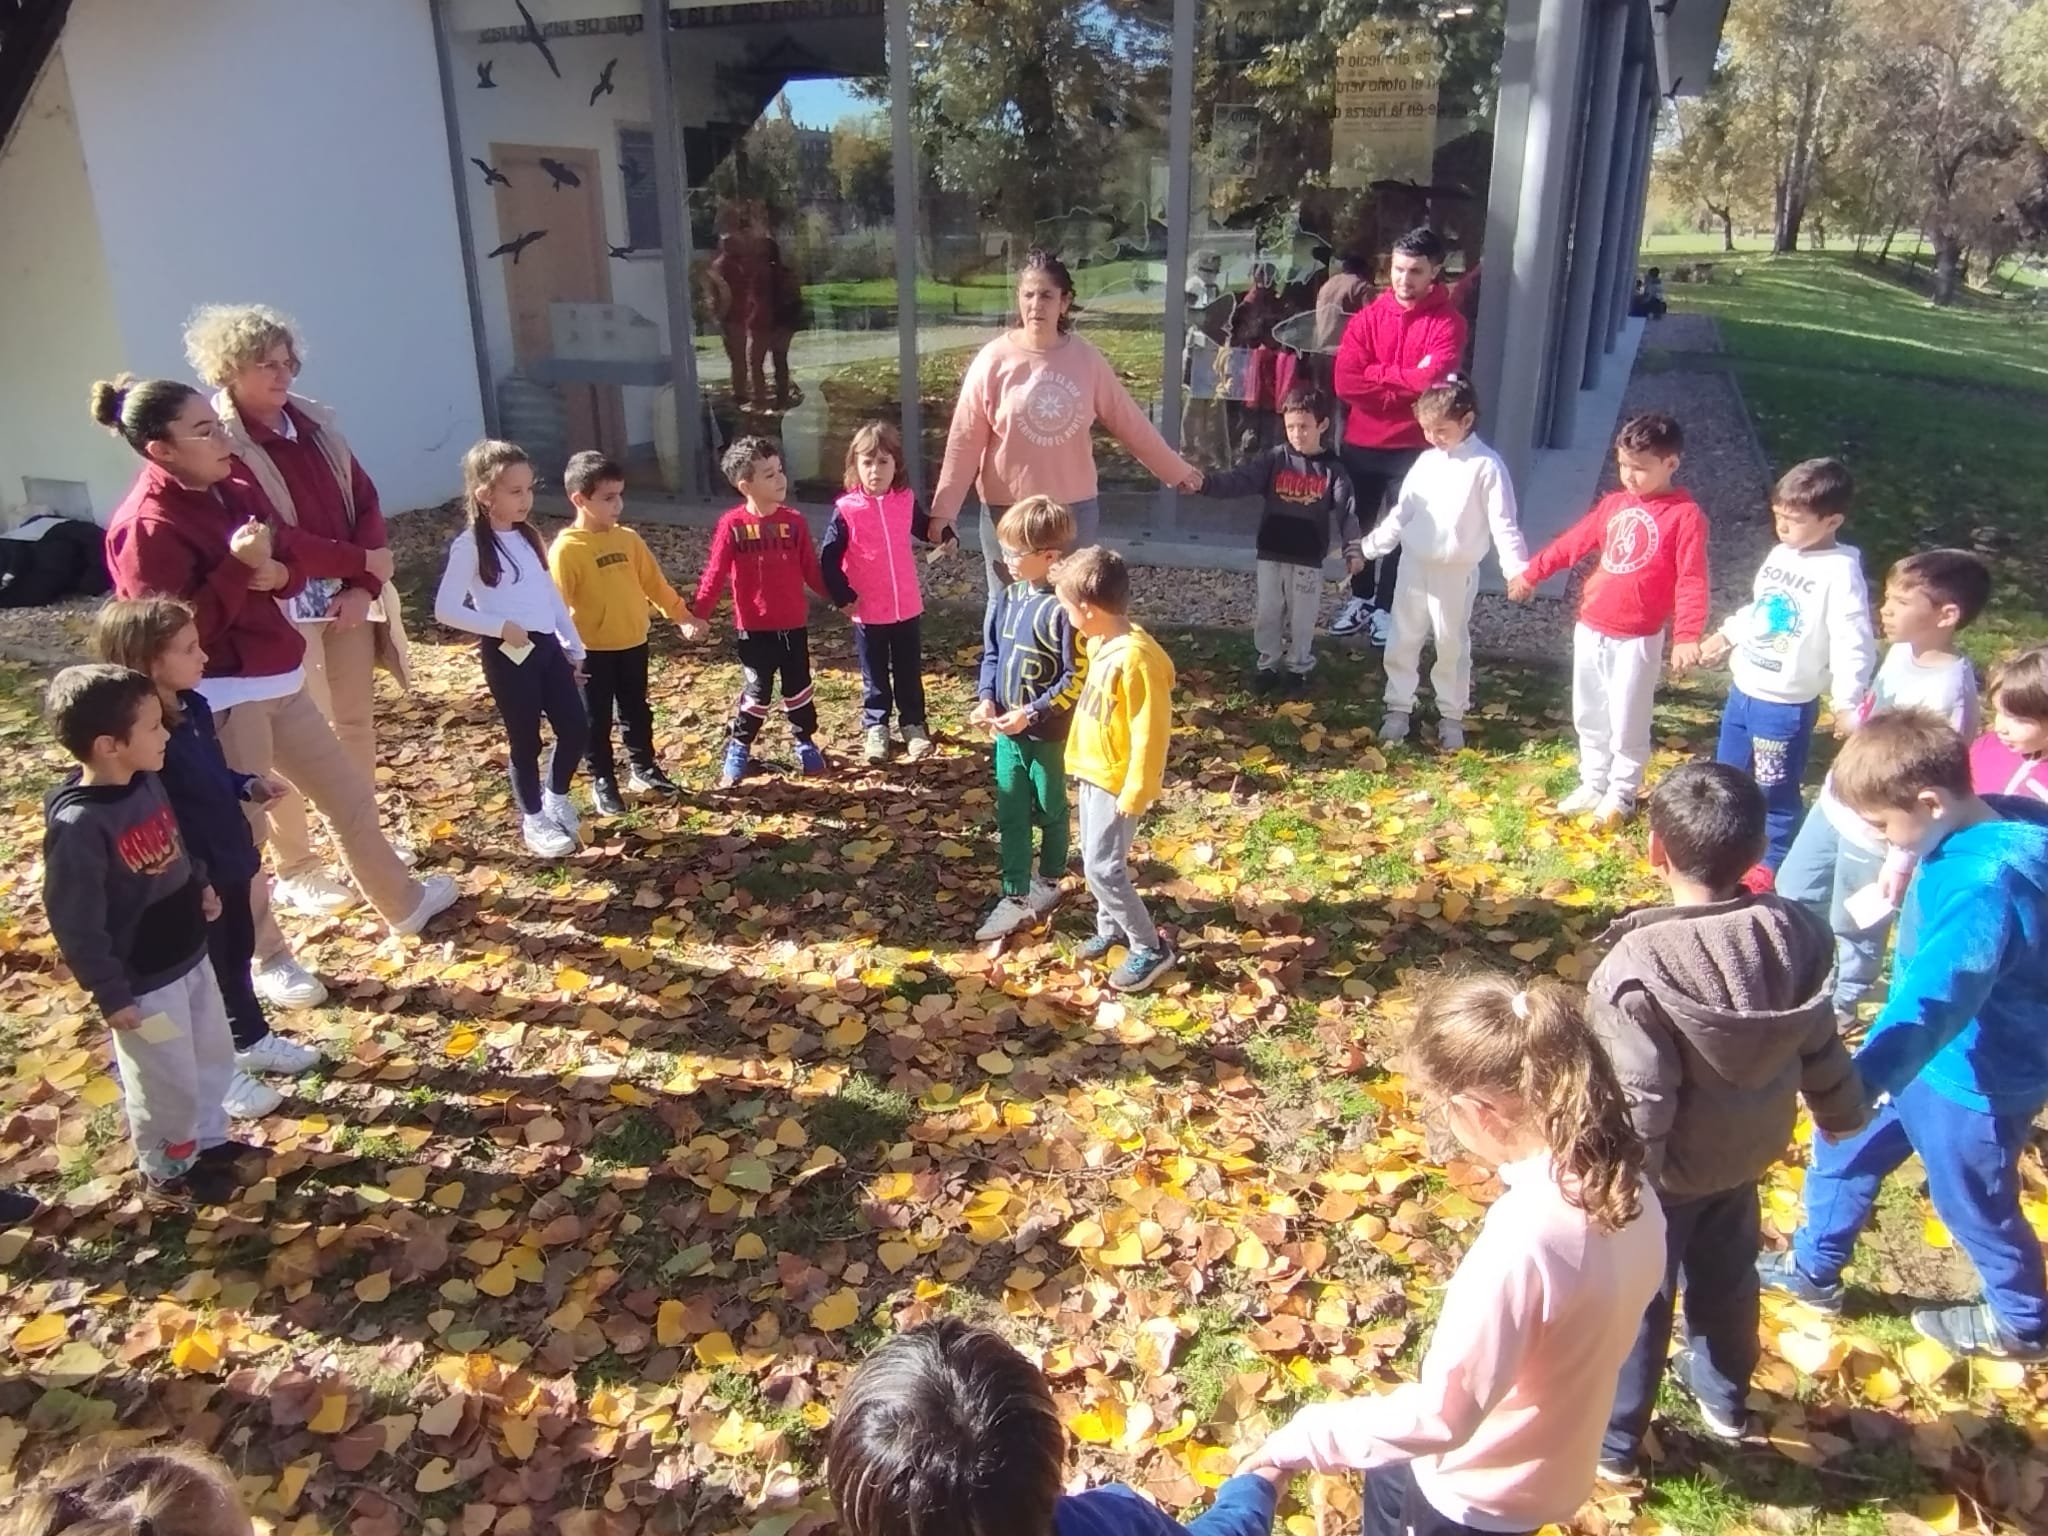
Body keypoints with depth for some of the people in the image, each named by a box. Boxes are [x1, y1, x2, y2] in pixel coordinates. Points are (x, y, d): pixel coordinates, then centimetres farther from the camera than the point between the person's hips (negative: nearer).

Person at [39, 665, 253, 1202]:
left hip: (189, 953, 8)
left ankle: (208, 1140, 46)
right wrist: (110, 994, -18)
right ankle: (168, 1168, 36)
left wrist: (201, 885, 6)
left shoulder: (146, 782, -5)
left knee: (213, 1054, 24)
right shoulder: (78, 825, -29)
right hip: (142, 981, -8)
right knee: (166, 1083, 11)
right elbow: (74, 923, -23)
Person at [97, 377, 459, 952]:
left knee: (349, 793, 20)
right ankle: (266, 961, 24)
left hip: (279, 681, 9)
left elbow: (293, 559, 12)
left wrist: (277, 573, -11)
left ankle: (404, 902, 38)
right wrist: (239, 566, -25)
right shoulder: (147, 526, -19)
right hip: (222, 701, -9)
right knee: (241, 834, 6)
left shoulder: (234, 489, 6)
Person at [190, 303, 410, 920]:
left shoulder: (314, 421, 6)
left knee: (357, 722, 15)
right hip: (280, 609, -6)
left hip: (349, 594, 6)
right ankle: (294, 870, 15)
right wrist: (359, 560, -14)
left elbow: (366, 501, 6)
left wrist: (365, 585, -6)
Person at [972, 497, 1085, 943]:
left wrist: (1031, 713, -23)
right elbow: (991, 653, 10)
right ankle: (1015, 898, 19)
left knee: (1049, 811, 15)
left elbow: (1077, 678, -20)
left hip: (1048, 734, -6)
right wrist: (986, 698, -6)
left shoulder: (1063, 609, -21)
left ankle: (1048, 883, 35)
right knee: (1010, 815, 10)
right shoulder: (1008, 598, 1)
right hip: (1007, 731, 6)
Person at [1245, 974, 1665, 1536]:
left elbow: (1438, 1417, -31)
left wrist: (1306, 1437, -20)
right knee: (1389, 1476, 28)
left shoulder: (1523, 1237, -37)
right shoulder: (1629, 1187, -13)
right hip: (1557, 1458, 7)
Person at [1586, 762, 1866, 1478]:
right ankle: (1723, 1393, 54)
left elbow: (1637, 1100, -29)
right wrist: (1841, 1109, 20)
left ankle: (1612, 1437, 34)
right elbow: (1819, 1043, 1)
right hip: (1747, 1150, 6)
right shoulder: (1794, 935, -15)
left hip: (1667, 1169, -6)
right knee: (1727, 1271, 29)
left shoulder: (1637, 968, -35)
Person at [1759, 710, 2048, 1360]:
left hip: (1973, 1079, -8)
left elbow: (1930, 1004, -44)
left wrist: (1852, 1087, -50)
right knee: (1844, 1149, 21)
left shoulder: (1984, 886, -37)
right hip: (1935, 1051, 8)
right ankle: (1812, 1268, 42)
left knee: (1972, 1202, 18)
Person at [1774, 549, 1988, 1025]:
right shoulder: (1902, 651, -4)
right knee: (1794, 889, 24)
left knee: (1853, 923, 12)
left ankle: (1842, 1004, 38)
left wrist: (1901, 861, -21)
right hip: (1837, 802, 8)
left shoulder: (1948, 689, -28)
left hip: (1878, 829, -8)